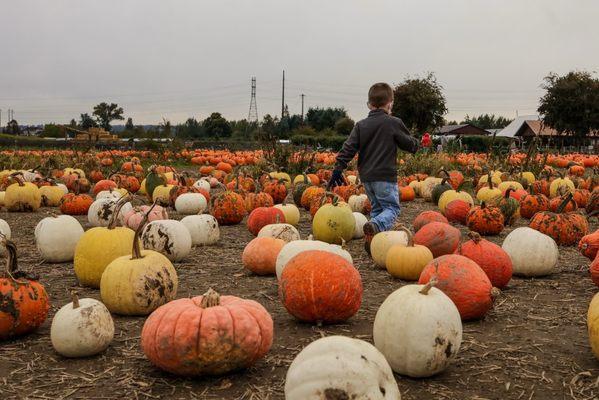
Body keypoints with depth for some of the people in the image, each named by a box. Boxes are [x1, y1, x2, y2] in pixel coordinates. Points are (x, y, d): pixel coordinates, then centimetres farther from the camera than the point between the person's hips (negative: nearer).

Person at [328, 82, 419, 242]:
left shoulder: (361, 125, 7)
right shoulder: (394, 123, -4)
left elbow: (348, 148, 0)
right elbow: (412, 146, 3)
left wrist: (338, 169, 1)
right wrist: (415, 142, 26)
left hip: (366, 177, 5)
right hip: (385, 176, -5)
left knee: (376, 207, 19)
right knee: (392, 207, -1)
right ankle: (375, 226, -28)